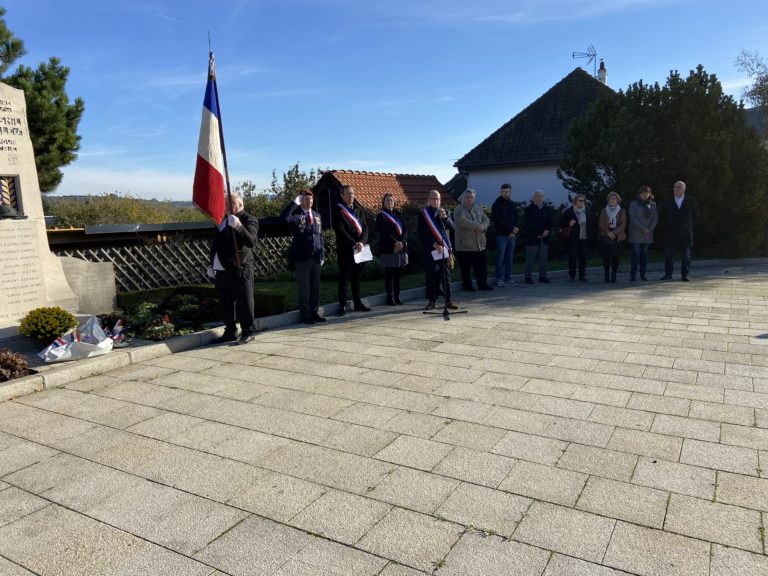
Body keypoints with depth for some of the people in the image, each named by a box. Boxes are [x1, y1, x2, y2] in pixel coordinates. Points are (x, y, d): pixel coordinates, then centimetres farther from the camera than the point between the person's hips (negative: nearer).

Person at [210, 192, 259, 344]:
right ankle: (230, 332, 23)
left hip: (239, 270, -8)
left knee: (244, 303, -2)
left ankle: (248, 331, 10)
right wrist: (212, 264, 22)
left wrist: (239, 227, -35)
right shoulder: (223, 219, 19)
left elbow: (252, 241, -22)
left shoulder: (249, 220, -6)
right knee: (225, 304, 13)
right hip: (222, 270, 8)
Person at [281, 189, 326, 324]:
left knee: (316, 286, 10)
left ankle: (315, 312, 20)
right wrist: (295, 202, -20)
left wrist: (322, 254, 10)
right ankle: (305, 314, 11)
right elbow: (284, 218, -27)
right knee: (304, 287, 2)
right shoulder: (296, 214, -3)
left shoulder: (317, 215, 16)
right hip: (302, 257, -5)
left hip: (316, 257, 5)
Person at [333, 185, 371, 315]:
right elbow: (340, 230, -12)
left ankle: (358, 303, 20)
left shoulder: (358, 209, 15)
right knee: (344, 278, -1)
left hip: (359, 249, 5)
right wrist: (354, 244, -16)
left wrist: (362, 242, -9)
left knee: (356, 277, 12)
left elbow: (365, 227, 8)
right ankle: (342, 305, 4)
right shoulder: (338, 210, -3)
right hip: (345, 249, -5)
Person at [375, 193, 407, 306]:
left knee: (398, 274, 5)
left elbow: (405, 229, 7)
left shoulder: (398, 214, 17)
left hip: (401, 248, 5)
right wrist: (395, 242, -18)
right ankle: (390, 298, 3)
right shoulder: (381, 216, 3)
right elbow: (383, 232, -9)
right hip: (388, 249, -4)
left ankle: (397, 297, 12)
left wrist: (401, 242, -10)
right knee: (389, 274, -3)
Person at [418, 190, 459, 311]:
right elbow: (421, 235, -3)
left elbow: (452, 227, -1)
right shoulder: (423, 215, 2)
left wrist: (445, 217, -18)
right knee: (431, 276, 2)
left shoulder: (443, 212, 11)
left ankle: (448, 301, 6)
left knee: (446, 275, 2)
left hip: (444, 248, 2)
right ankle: (431, 301, 11)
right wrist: (434, 244, -11)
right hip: (429, 250, -2)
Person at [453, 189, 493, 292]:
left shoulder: (478, 209, 16)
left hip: (480, 244, 5)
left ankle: (482, 284, 21)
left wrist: (483, 227, -15)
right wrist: (477, 226, -19)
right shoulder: (458, 210, -3)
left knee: (482, 266, 10)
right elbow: (462, 221, -21)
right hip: (465, 245, -5)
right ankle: (467, 285, 14)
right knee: (466, 267, 2)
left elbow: (486, 220, 7)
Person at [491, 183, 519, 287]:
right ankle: (499, 279, 0)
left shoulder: (513, 205, 15)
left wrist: (514, 231, -6)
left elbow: (516, 219, 11)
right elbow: (499, 221, -10)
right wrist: (512, 228, -10)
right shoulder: (496, 204, -2)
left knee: (510, 258, 6)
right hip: (501, 235, -5)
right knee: (500, 258, -5)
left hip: (512, 235, 5)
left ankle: (508, 278, 12)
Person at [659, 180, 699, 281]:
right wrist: (665, 227, 10)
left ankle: (684, 275, 10)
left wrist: (688, 225, 10)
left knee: (686, 256, 3)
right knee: (668, 255, 0)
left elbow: (695, 214, 14)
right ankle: (668, 274, 9)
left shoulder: (691, 201, 3)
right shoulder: (667, 202, 3)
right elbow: (661, 216, 14)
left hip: (685, 234, 0)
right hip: (670, 234, 0)